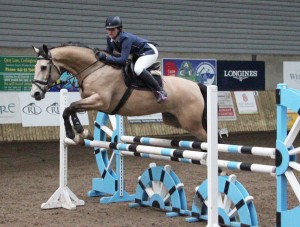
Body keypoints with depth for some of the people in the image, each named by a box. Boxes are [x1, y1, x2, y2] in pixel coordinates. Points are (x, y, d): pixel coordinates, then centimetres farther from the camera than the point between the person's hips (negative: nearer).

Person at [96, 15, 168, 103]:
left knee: (138, 69, -35)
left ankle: (159, 91, -25)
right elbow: (109, 52, -1)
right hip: (137, 54, 10)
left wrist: (106, 58, -43)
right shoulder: (109, 39, -9)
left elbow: (123, 60, -39)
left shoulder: (125, 38, -33)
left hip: (150, 51, -10)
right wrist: (100, 54, -21)